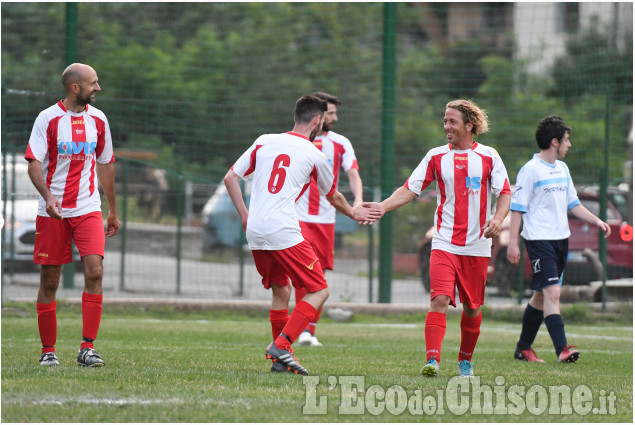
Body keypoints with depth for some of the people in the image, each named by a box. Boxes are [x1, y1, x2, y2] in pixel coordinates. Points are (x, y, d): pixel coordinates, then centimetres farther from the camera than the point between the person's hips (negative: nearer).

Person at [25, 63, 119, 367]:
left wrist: (113, 210, 21)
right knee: (49, 281, 1)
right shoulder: (48, 119, -5)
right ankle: (48, 351, 13)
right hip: (52, 212, -3)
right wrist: (48, 195, -28)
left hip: (88, 208, 3)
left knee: (94, 272, -14)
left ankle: (87, 348, -12)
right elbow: (34, 163, -10)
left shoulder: (97, 119, 8)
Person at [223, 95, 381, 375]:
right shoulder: (314, 156, 1)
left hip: (254, 233, 6)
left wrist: (244, 215, 18)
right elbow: (333, 197, 18)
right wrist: (353, 213, 38)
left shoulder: (264, 142, 11)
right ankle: (280, 345, -15)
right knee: (319, 291, 1)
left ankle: (281, 359, 21)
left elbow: (230, 178, 11)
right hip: (283, 232, -6)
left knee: (280, 290, 22)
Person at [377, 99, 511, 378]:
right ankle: (432, 360, -25)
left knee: (472, 307, 7)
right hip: (445, 243, 0)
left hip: (477, 246, 1)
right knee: (440, 299, -18)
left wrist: (498, 219, -16)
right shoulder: (436, 156, 5)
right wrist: (380, 208, -12)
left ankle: (465, 360, 26)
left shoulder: (489, 156, 3)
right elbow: (409, 190, 3)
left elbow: (505, 192, 4)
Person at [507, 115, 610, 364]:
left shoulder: (562, 169, 15)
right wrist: (513, 243, -14)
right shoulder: (530, 170, -10)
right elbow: (517, 208, -10)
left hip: (560, 239, 8)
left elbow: (573, 204, 23)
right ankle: (562, 349, -24)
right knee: (552, 292, -17)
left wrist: (597, 222, 12)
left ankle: (523, 348, 21)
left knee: (542, 295, 12)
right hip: (539, 239, -8)